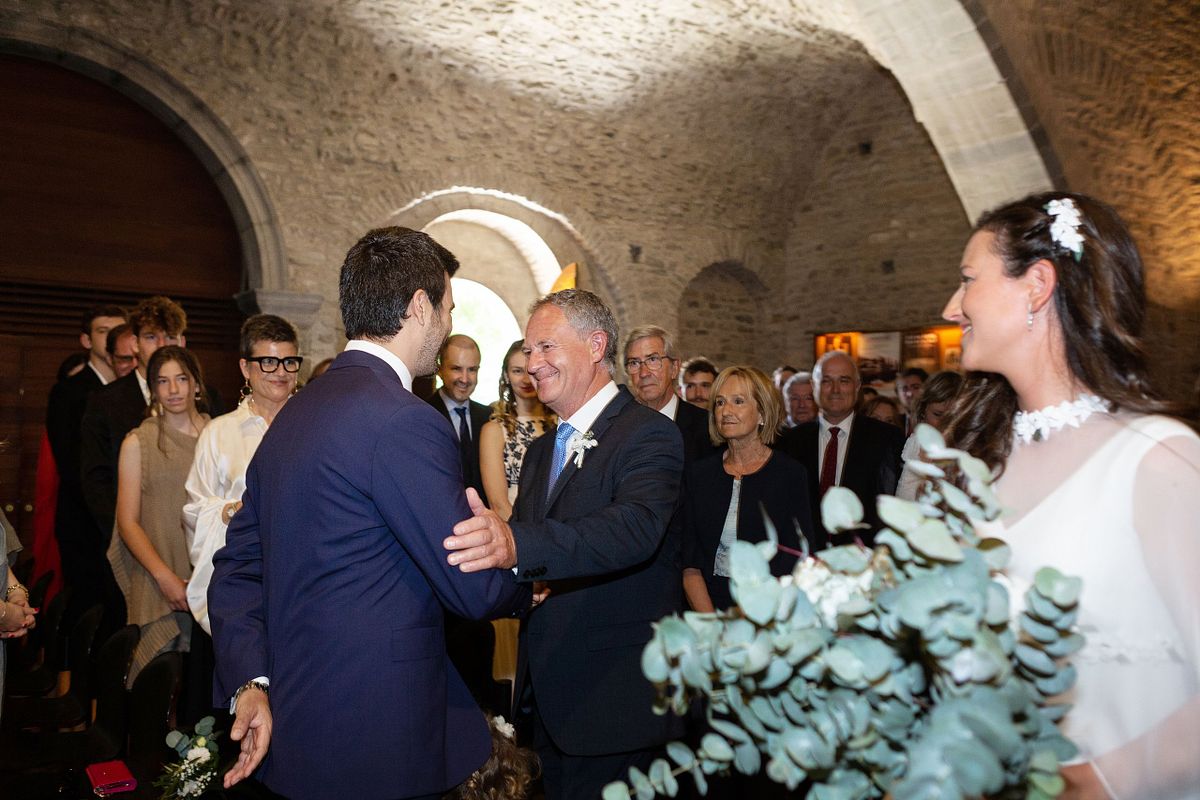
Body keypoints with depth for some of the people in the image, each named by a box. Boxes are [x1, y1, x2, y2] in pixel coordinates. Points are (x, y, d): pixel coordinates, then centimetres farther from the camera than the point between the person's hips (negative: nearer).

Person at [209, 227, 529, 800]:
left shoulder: (293, 413, 7)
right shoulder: (404, 420, -22)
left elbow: (238, 566, 8)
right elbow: (475, 590, -18)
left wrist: (250, 684, 1)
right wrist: (526, 585, 2)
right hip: (379, 743, -8)